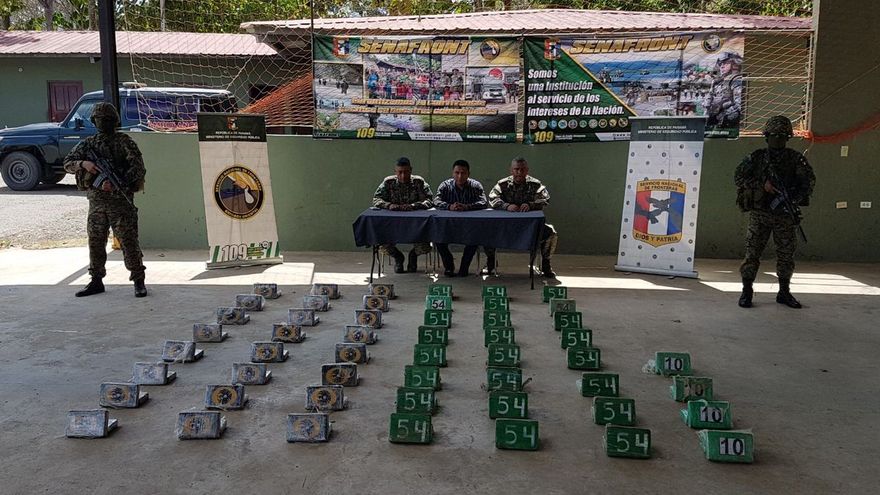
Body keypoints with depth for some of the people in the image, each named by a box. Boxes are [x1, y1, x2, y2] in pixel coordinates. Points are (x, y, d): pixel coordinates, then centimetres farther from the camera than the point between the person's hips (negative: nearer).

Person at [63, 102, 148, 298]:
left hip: (120, 199, -5)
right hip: (96, 200, 5)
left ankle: (139, 282, 2)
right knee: (95, 242, 10)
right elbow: (68, 163, 11)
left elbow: (138, 169, -11)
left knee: (129, 241, -5)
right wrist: (83, 164, -10)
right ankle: (96, 281, 21)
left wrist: (116, 184, -22)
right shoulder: (88, 143, 12)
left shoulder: (125, 142, -2)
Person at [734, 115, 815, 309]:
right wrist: (762, 185, -16)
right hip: (760, 214, -1)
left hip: (785, 215, 2)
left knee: (786, 255, 7)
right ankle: (747, 291, 7)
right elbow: (738, 177, -4)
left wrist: (796, 198, -20)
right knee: (752, 253, -2)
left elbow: (809, 180, -3)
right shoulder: (756, 157, 1)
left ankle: (784, 293, 20)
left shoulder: (795, 159, 3)